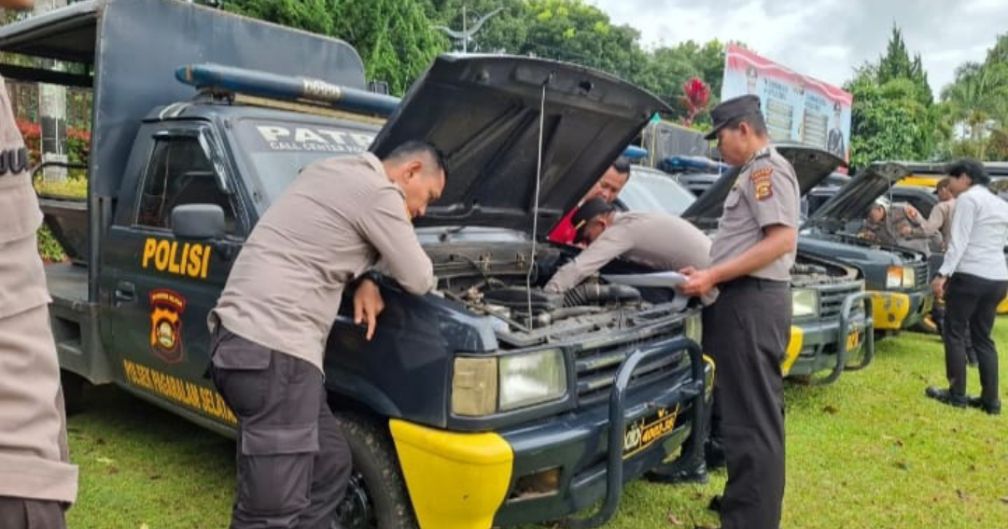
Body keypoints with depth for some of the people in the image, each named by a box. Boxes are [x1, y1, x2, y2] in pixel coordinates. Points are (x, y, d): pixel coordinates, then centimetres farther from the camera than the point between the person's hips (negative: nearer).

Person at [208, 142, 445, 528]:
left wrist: (364, 280, 13)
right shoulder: (378, 192, -8)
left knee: (329, 465, 19)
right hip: (270, 351, -11)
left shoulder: (333, 173, 21)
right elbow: (418, 280, -1)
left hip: (243, 339, 11)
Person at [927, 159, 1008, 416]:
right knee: (983, 338, 13)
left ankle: (957, 394, 6)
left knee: (955, 334, 3)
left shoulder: (968, 198, -7)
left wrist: (943, 274, -19)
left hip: (970, 275, -8)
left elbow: (959, 241, -16)